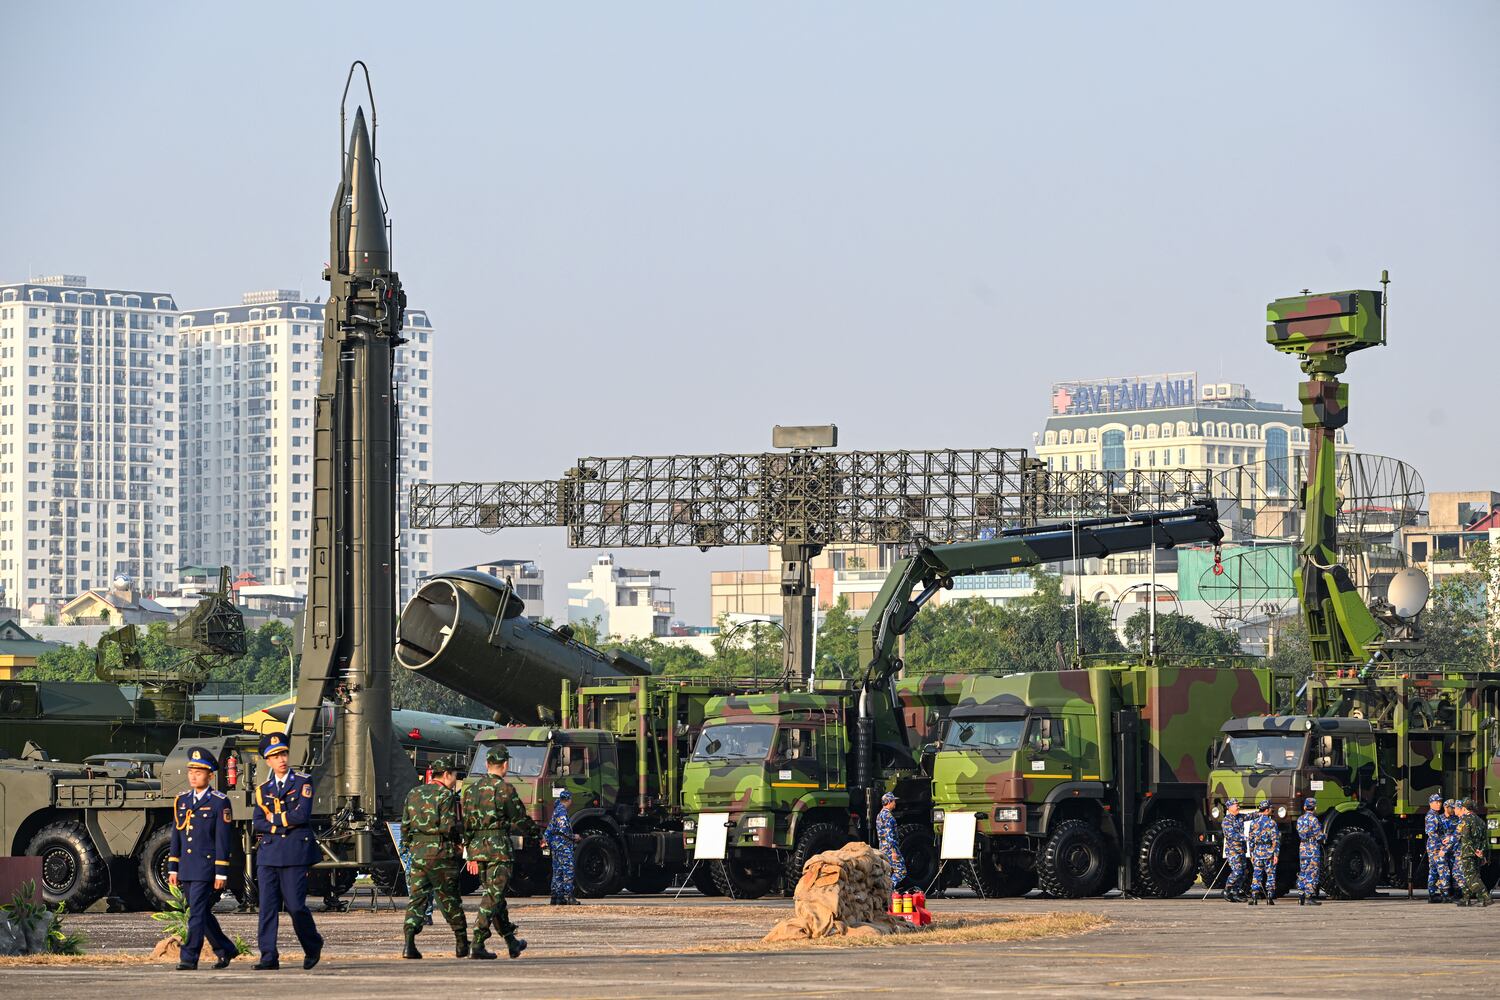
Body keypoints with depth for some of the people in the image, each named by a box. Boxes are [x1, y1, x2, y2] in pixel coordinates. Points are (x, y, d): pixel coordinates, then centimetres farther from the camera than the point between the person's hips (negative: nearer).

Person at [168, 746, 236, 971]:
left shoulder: (219, 802, -5)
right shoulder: (182, 801, 13)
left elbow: (224, 840, -8)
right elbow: (176, 836, 16)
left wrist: (221, 873, -12)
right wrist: (172, 869, 11)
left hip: (206, 868, -7)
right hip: (186, 868, 7)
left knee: (197, 912, -11)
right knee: (202, 913, 12)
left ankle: (189, 958, -10)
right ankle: (225, 950, 27)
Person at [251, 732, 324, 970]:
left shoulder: (303, 783, 2)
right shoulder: (262, 789, 15)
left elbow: (302, 815, -11)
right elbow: (258, 823, 5)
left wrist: (274, 818, -2)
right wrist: (284, 823, -9)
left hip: (295, 853, -4)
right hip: (268, 853, 4)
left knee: (295, 906, -5)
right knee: (267, 906, -3)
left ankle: (313, 946, 18)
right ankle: (269, 956, -2)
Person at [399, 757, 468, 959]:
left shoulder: (413, 794, 12)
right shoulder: (446, 795, -8)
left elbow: (405, 825, 13)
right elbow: (448, 826, -16)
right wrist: (459, 841, 1)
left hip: (417, 851, 5)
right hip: (440, 852, -5)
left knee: (416, 897, 3)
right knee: (450, 899, 5)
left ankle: (409, 942, -13)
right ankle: (461, 944, 15)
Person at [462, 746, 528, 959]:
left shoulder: (471, 789, 11)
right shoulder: (505, 789, -9)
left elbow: (466, 824, 13)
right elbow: (520, 822, -5)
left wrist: (471, 855, 16)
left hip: (476, 846, 7)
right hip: (498, 846, -7)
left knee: (496, 895, 17)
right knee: (492, 897, -6)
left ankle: (512, 942, 26)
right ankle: (477, 945, -13)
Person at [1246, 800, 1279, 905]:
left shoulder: (1253, 823, 4)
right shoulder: (1271, 823, -7)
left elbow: (1250, 840, 8)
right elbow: (1275, 840, -11)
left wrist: (1251, 854, 14)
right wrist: (1276, 854, -9)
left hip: (1257, 853, 3)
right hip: (1269, 852, -3)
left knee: (1256, 875, 5)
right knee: (1270, 875, 5)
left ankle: (1253, 897, -5)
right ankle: (1269, 898, 2)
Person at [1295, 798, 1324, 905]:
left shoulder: (1300, 819, 8)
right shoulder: (1313, 820, -14)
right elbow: (1319, 836, -14)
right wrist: (1325, 836, 9)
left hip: (1302, 848, 7)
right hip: (1313, 849, -7)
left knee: (1302, 873, 12)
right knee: (1312, 874, -4)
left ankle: (1300, 897, 12)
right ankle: (1309, 898, -7)